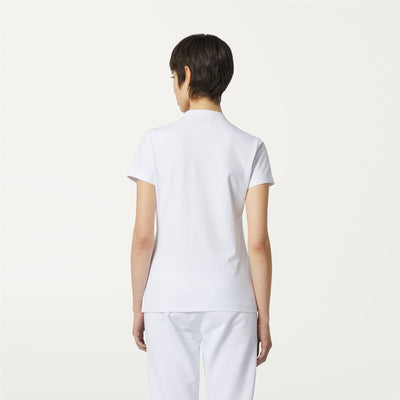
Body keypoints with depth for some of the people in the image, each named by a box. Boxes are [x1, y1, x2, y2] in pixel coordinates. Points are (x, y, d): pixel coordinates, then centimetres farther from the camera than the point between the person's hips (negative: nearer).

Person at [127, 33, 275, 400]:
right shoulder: (250, 148, -3)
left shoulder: (156, 142, -4)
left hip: (168, 301, 0)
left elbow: (143, 236, -5)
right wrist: (263, 316, 2)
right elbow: (258, 242, -6)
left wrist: (137, 308, 5)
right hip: (230, 301, 0)